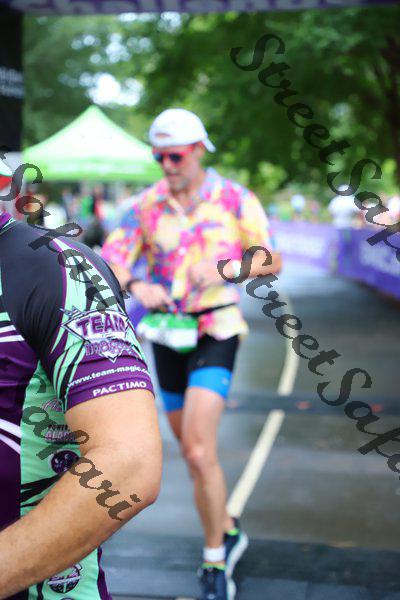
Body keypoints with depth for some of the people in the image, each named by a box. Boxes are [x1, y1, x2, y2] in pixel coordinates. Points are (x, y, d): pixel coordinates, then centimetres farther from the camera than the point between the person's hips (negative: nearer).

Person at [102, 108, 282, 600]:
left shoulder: (235, 199, -6)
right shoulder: (146, 204, 0)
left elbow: (271, 261, -2)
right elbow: (109, 261, -6)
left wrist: (222, 268, -20)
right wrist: (136, 287, -28)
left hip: (216, 332, -4)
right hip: (167, 333, 4)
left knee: (199, 451, -16)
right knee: (191, 451, 16)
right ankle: (228, 532, 39)